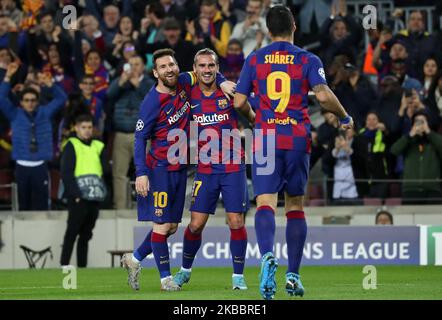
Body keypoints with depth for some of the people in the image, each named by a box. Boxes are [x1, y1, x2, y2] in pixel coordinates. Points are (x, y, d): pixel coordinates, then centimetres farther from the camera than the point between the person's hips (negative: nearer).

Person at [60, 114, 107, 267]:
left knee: (86, 234, 8)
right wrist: (75, 194, -15)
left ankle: (82, 266, 11)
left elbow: (104, 171, 17)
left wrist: (102, 192, 2)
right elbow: (66, 173, -7)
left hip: (94, 198, 5)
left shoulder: (98, 147, 16)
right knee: (72, 231, -9)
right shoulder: (71, 145, 0)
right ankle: (64, 264, -10)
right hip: (77, 198, -5)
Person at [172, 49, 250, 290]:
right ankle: (185, 270, 21)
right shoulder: (190, 97, 3)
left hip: (233, 168, -2)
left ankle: (238, 275, 6)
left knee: (236, 222, -5)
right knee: (196, 224, 0)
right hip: (205, 169, 2)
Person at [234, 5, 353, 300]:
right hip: (297, 139, 0)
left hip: (265, 139, 0)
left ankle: (268, 256, -37)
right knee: (296, 206, 12)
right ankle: (293, 274, 11)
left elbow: (239, 102, 6)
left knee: (265, 203, -9)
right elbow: (324, 95, -12)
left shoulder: (254, 60, 6)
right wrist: (345, 118, 6)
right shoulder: (308, 60, 1)